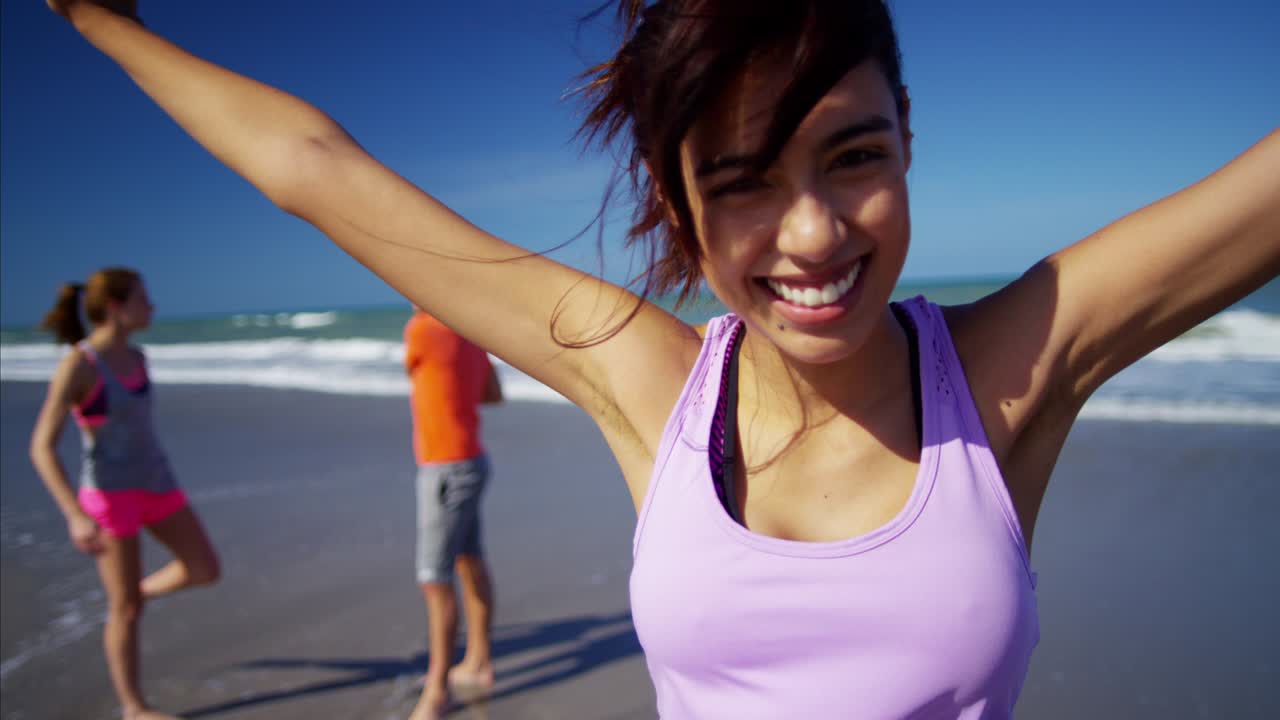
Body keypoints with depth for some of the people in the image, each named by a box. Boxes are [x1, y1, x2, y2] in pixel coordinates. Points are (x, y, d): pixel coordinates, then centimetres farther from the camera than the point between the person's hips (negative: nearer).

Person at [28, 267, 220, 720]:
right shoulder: (76, 365, -20)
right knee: (127, 610, 3)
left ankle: (136, 593, 35)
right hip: (110, 493, -7)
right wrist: (76, 516, -31)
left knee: (206, 571, 7)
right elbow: (42, 448, -21)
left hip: (154, 482, 7)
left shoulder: (135, 357, 3)